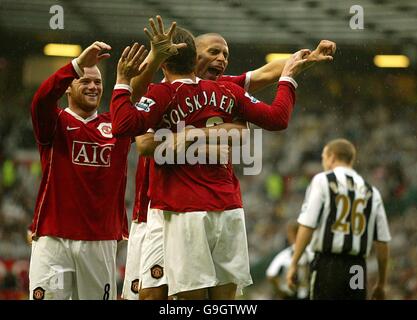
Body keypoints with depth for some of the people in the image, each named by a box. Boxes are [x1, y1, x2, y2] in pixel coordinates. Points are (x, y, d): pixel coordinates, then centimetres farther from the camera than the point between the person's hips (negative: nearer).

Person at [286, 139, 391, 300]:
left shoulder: (322, 181, 1)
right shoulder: (371, 191, 14)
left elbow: (307, 226, -8)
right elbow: (382, 241, 11)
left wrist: (294, 264, -4)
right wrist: (381, 283, 19)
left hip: (328, 265, -4)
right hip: (358, 269, 4)